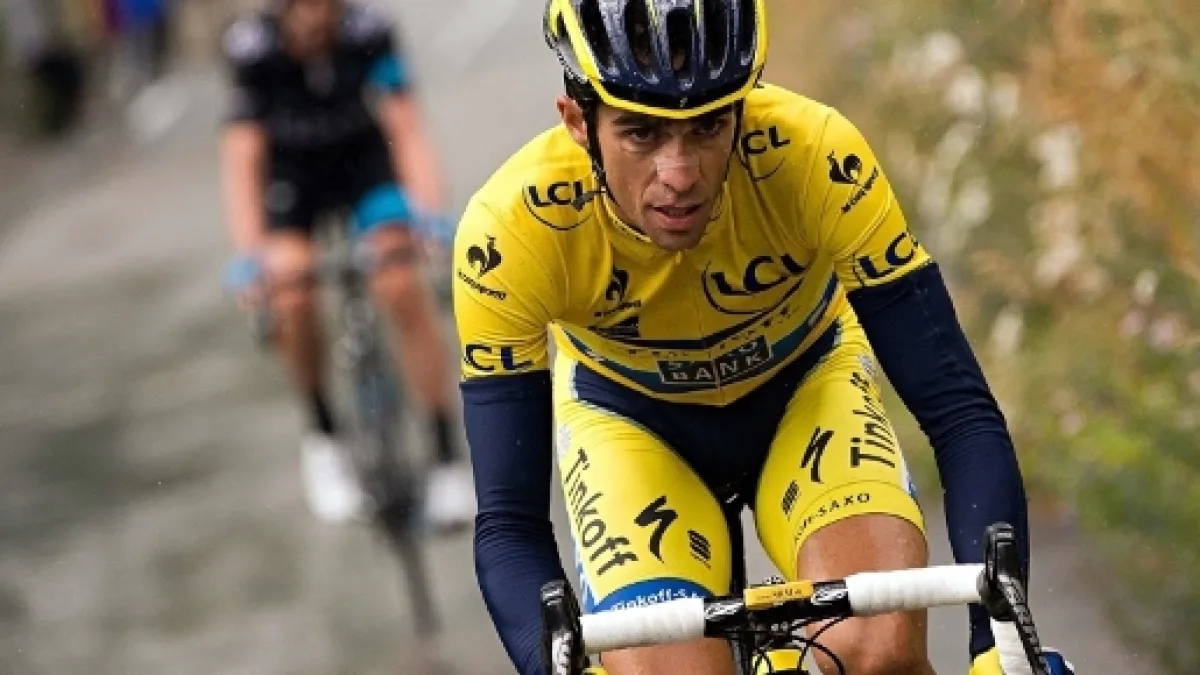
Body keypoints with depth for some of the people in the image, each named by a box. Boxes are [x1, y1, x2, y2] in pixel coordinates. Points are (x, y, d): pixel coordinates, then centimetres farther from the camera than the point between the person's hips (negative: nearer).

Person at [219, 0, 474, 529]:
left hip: (363, 158, 0)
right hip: (290, 171, 0)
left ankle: (447, 459, -10)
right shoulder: (254, 49, -28)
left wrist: (428, 213, -42)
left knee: (403, 288, -20)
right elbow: (242, 158, -30)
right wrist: (247, 254, -41)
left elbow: (407, 128, -28)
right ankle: (323, 438, 3)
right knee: (293, 300, -23)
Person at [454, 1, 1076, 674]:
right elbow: (509, 522, -30)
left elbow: (960, 409, -31)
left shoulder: (814, 157, -34)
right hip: (628, 415, 0)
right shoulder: (512, 228, -33)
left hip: (805, 384, 0)